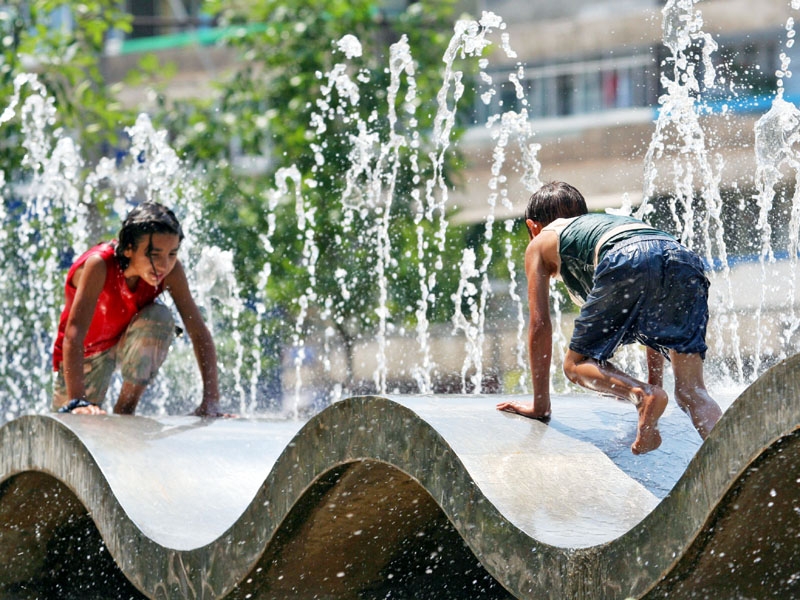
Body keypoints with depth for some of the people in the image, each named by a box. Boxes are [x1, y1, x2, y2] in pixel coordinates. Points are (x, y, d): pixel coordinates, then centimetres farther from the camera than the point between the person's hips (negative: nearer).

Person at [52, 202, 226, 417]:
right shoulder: (99, 265, -36)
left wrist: (211, 402, -33)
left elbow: (199, 331, -24)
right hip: (88, 351, -2)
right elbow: (74, 333, -43)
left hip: (131, 347, 2)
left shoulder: (170, 270, -25)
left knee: (160, 317, -28)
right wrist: (77, 401, -54)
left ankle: (127, 406, -15)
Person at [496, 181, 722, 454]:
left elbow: (540, 324, 27)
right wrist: (655, 381, 57)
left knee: (578, 364, 12)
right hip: (685, 260, 5)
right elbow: (655, 319, 50)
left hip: (627, 263, -5)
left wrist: (540, 406, 32)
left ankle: (641, 394, -17)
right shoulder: (611, 220, 47)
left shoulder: (541, 243, 33)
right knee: (691, 391, 5)